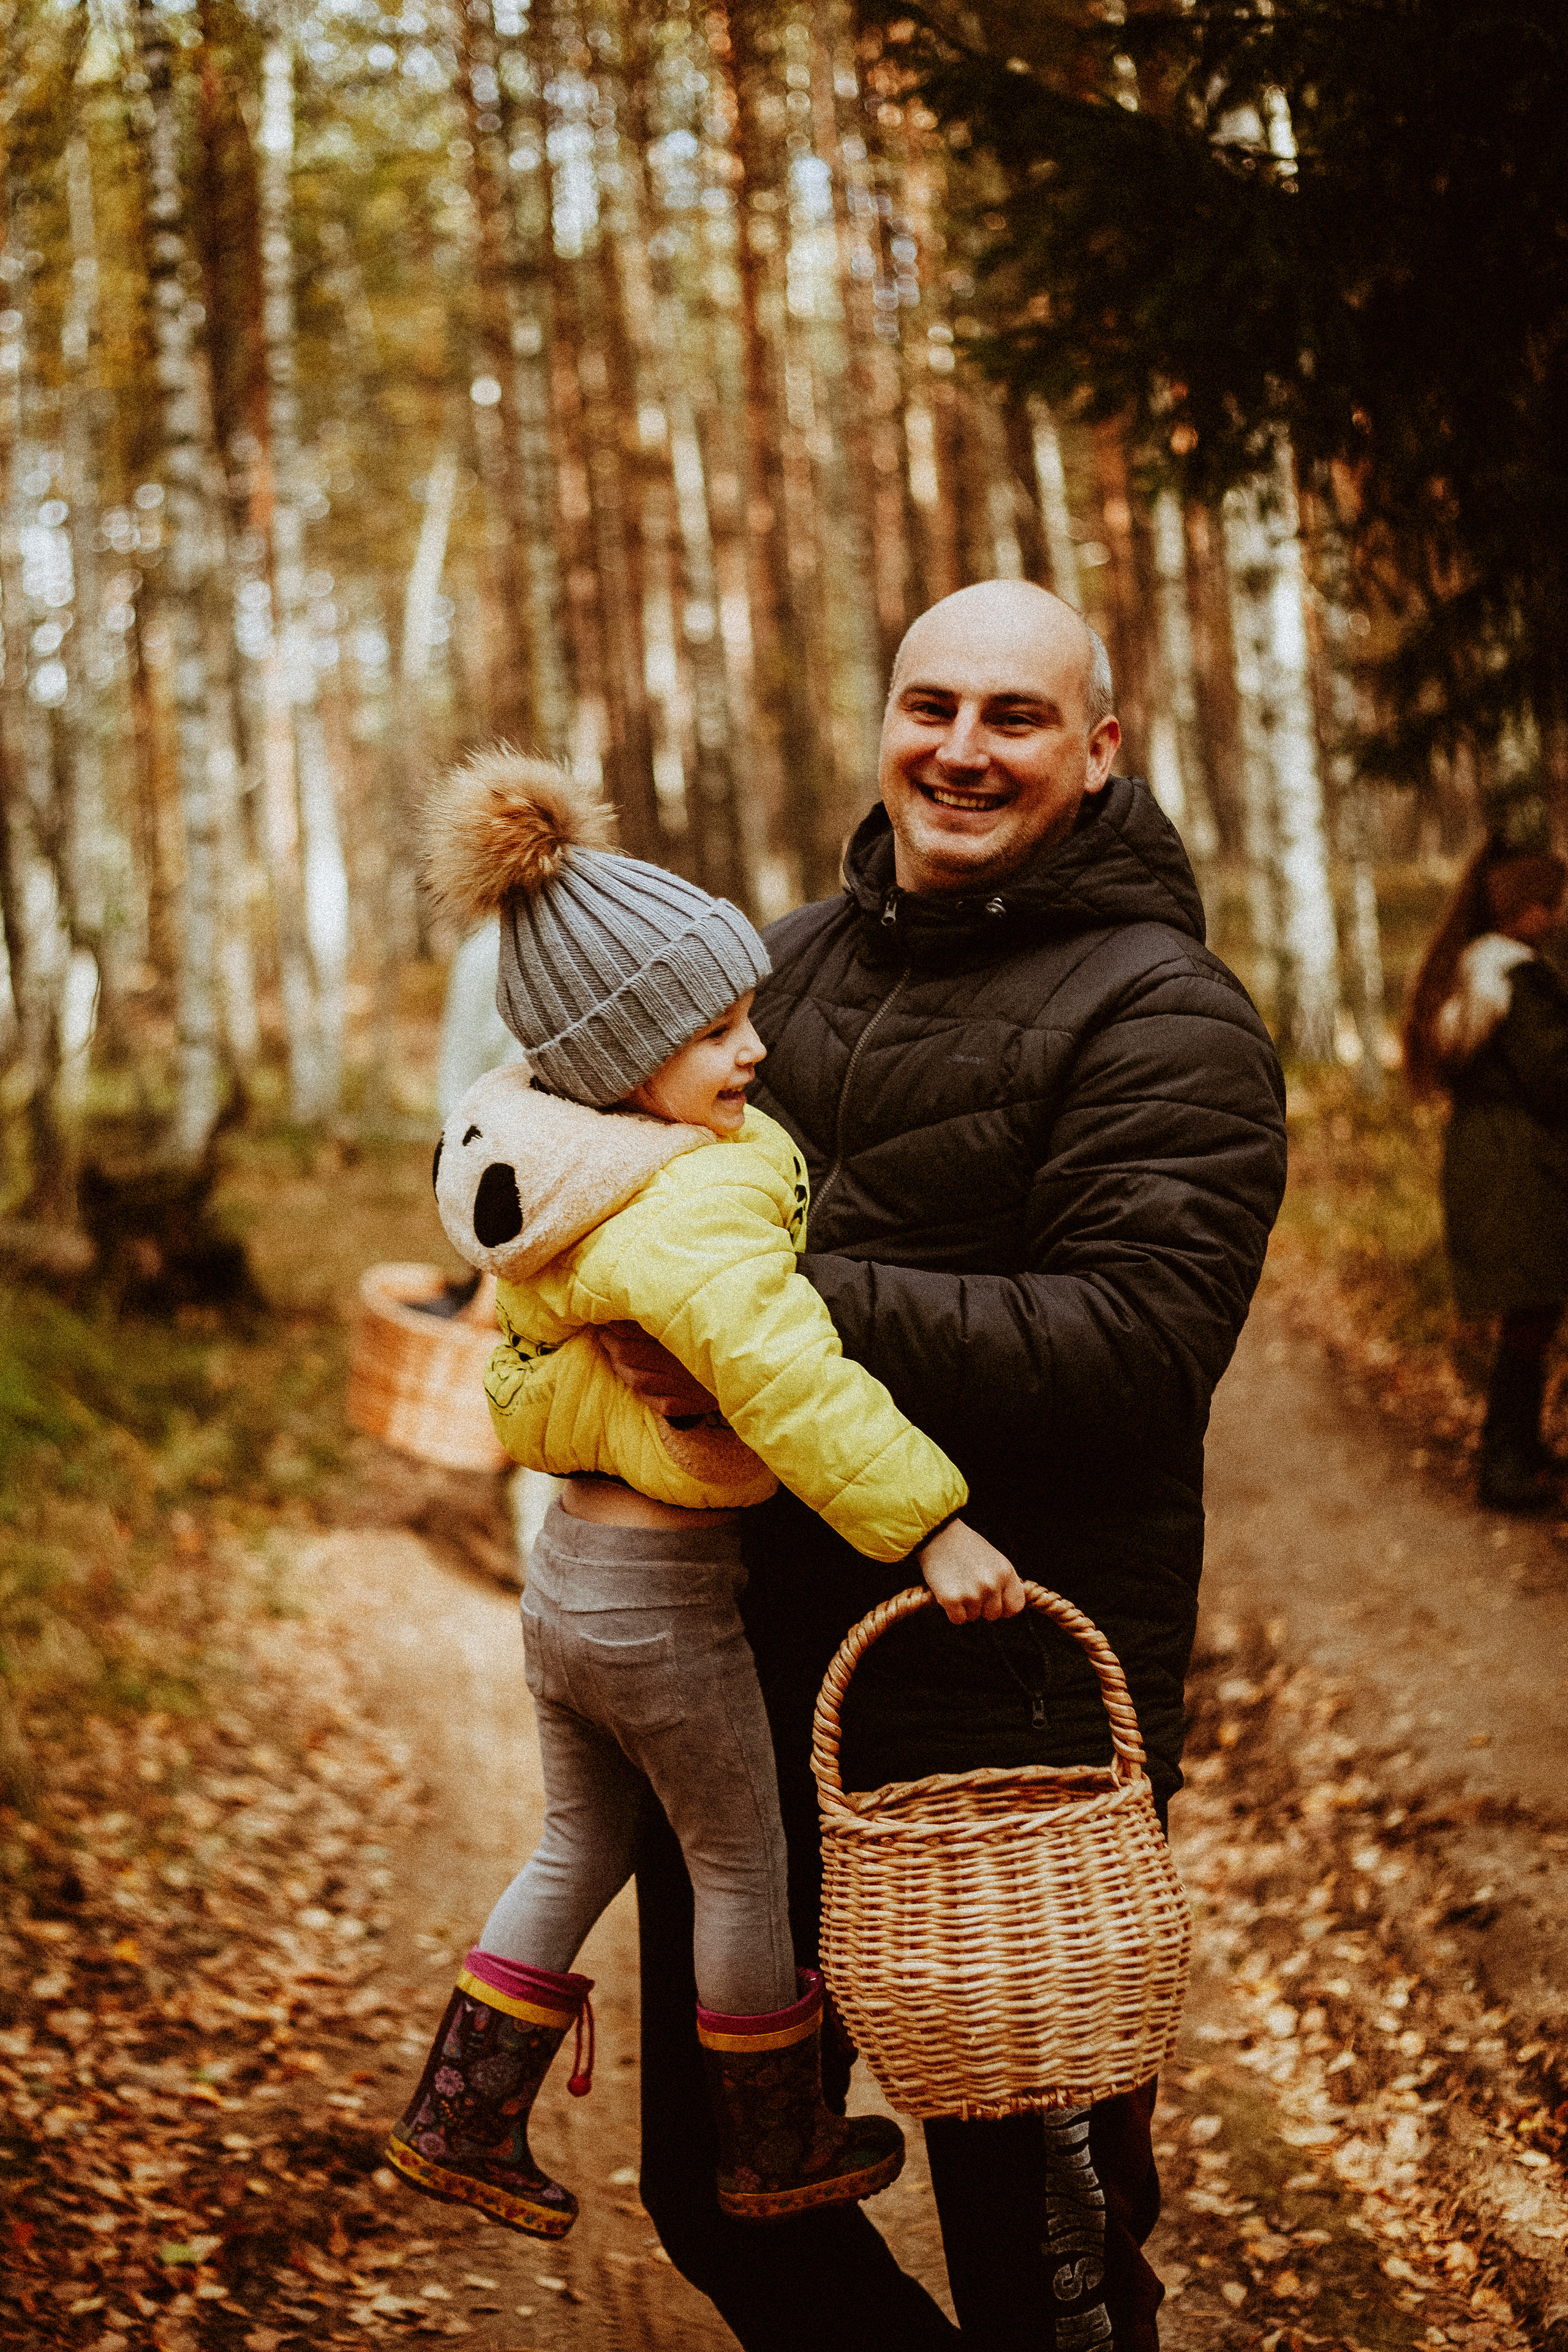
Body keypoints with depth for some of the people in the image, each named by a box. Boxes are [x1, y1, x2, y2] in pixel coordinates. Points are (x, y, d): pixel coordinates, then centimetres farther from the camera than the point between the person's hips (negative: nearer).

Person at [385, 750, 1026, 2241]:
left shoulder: (545, 1189, 3)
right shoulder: (700, 1198, -28)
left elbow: (517, 1395, 8)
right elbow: (787, 1382, -39)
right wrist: (928, 1523, -37)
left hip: (565, 1568, 8)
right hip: (661, 1600, -8)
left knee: (580, 1849, 24)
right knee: (744, 1866, 12)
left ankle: (459, 2119, 30)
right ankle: (774, 2153, 29)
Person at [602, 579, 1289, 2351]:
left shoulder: (1163, 1019, -9)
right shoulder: (800, 957, 12)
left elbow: (1135, 1345, -22)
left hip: (1005, 1702, -7)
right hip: (742, 1664, 7)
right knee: (716, 2190, 20)